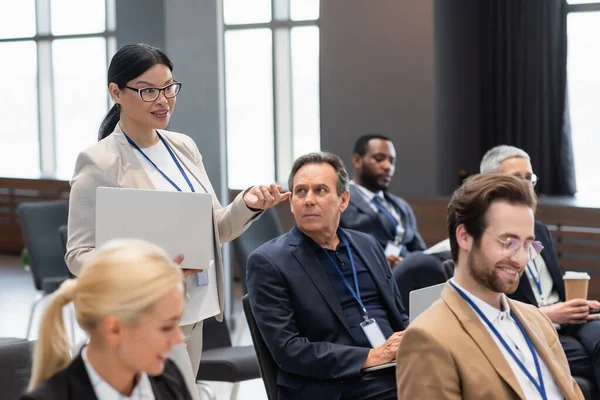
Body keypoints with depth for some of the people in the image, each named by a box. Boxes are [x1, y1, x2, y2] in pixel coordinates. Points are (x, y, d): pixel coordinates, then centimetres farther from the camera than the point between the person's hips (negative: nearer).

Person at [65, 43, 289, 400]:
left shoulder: (184, 147, 9)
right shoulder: (99, 163, -10)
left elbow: (212, 230, 14)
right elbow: (79, 254, -11)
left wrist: (247, 205, -7)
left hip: (192, 313, 7)